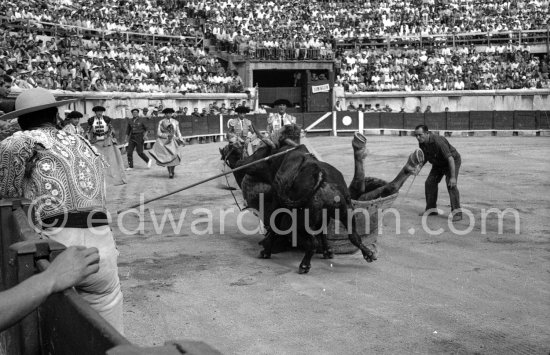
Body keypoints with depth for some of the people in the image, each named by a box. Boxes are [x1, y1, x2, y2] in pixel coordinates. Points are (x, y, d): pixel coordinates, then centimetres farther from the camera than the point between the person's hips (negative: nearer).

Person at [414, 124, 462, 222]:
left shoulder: (438, 141, -36)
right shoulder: (422, 143, -12)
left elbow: (450, 159, -35)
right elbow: (425, 158, 7)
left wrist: (453, 177, -37)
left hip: (453, 161, -8)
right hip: (438, 163, 8)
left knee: (451, 184, -23)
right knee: (429, 182, 2)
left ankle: (457, 212, -19)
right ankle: (431, 209, 16)